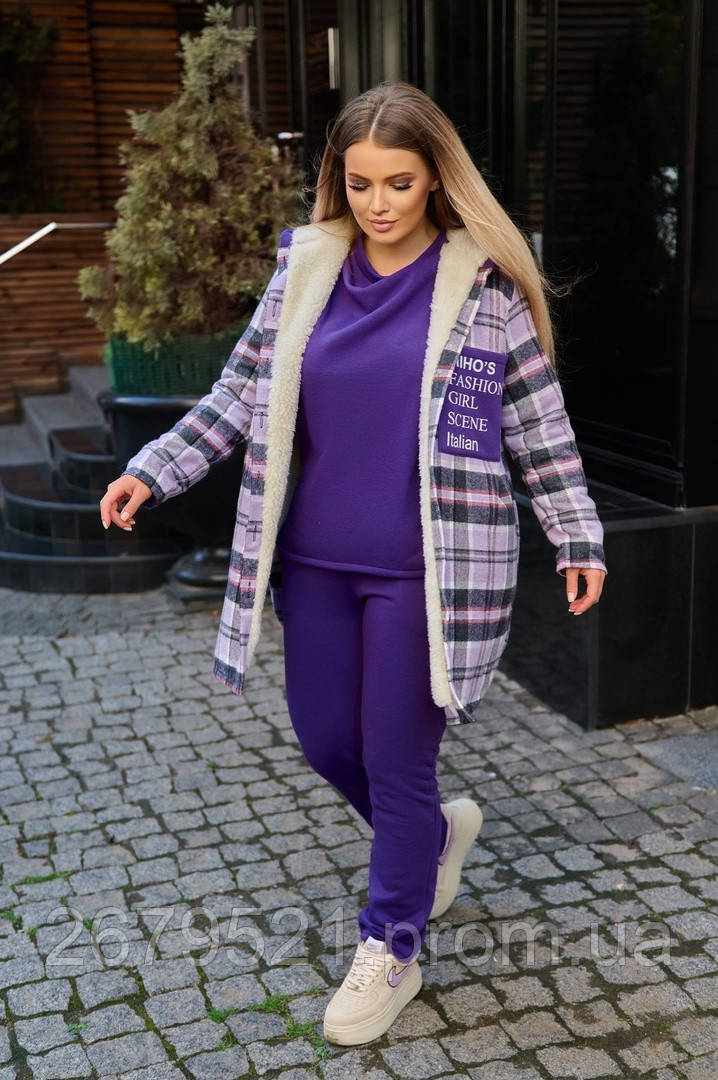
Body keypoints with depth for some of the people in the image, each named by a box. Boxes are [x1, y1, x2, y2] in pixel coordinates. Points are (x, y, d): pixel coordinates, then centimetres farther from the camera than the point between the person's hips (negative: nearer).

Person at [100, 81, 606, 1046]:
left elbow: (537, 420, -1)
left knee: (397, 766, 5)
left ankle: (389, 954, 27)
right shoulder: (306, 267, 2)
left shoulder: (484, 282, -7)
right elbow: (242, 393, 8)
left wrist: (578, 534, -3)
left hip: (423, 572, -4)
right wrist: (154, 469, -1)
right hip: (314, 562, 5)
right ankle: (438, 831, 46)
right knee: (325, 742, 16)